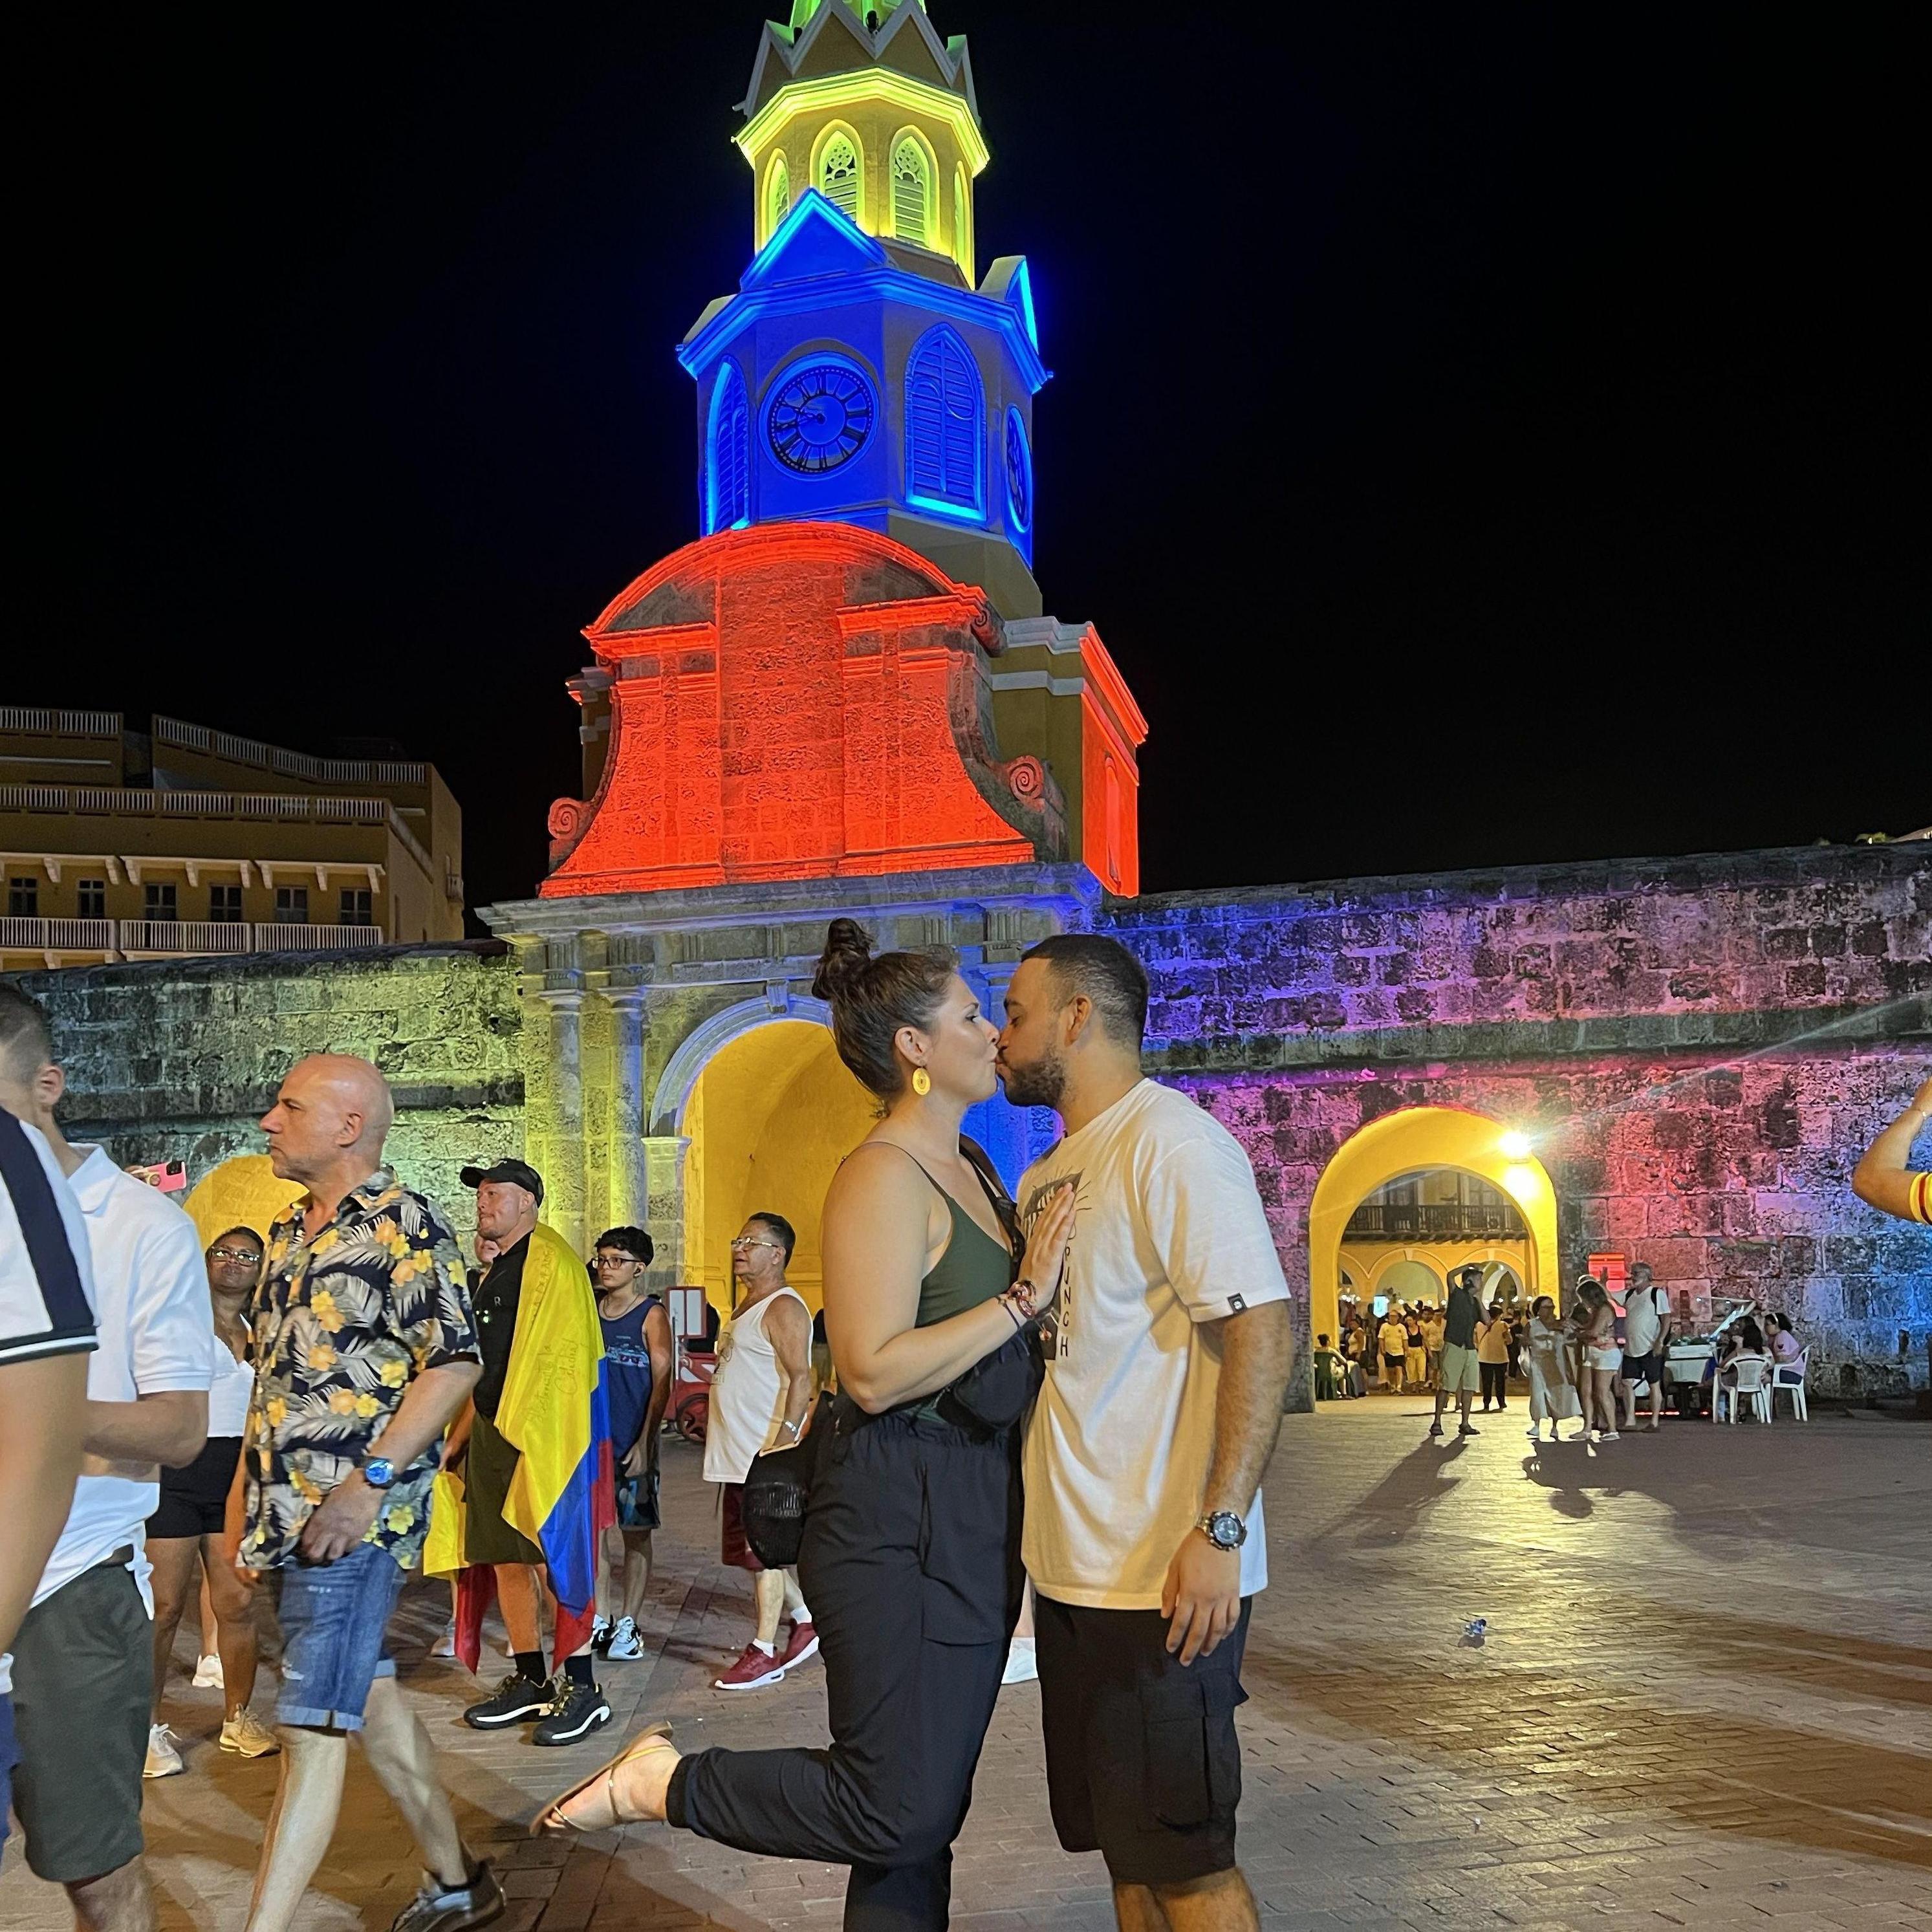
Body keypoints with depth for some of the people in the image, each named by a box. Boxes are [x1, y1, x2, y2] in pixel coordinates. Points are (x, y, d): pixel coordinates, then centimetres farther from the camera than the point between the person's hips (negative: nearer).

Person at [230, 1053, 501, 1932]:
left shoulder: (403, 1223, -10)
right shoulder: (290, 1233, 15)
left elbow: (455, 1362, -16)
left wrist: (370, 1481, -21)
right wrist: (245, 1485, 16)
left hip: (356, 1519, -9)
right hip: (289, 1515, 9)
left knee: (312, 1728, -7)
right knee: (368, 1699, 16)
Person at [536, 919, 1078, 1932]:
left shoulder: (969, 1167, 12)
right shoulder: (884, 1176, -16)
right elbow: (875, 1371, -24)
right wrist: (1023, 1296, -21)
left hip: (972, 1513, 9)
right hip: (899, 1515, -9)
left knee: (924, 1813, 14)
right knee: (897, 1808, -5)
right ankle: (659, 1782, 12)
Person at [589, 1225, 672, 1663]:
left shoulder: (652, 1315, -4)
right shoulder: (590, 1311, 11)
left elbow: (662, 1384, -7)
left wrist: (645, 1442, -13)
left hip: (632, 1442, -5)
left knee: (635, 1533, 3)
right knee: (595, 1528, 6)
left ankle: (628, 1626, 10)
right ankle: (601, 1620, 15)